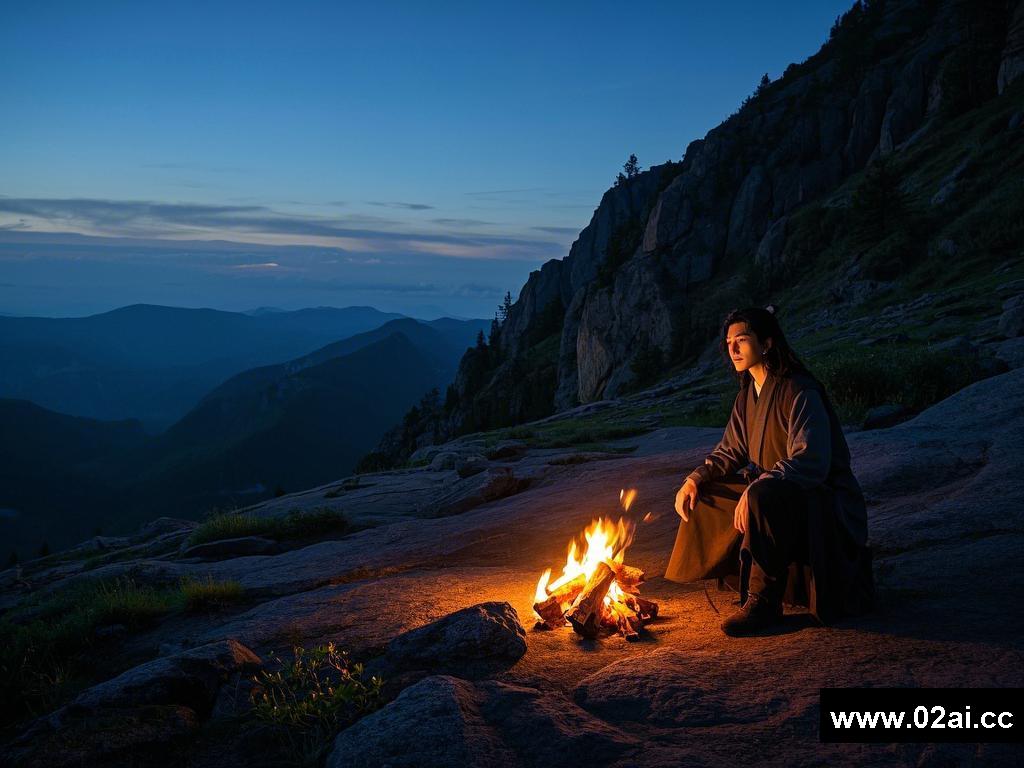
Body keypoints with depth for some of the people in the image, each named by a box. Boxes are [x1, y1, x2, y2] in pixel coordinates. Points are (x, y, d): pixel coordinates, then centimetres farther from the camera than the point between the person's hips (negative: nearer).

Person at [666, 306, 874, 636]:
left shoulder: (800, 392, -19)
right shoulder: (747, 395, 8)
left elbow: (809, 464, -29)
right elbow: (730, 452, 13)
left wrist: (755, 489, -36)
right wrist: (695, 479, -4)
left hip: (826, 503, -9)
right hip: (776, 496, 9)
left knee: (763, 497, -37)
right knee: (704, 495, 1)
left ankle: (764, 600, -23)